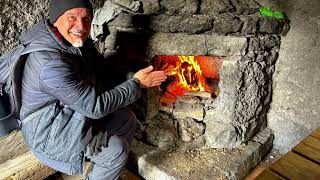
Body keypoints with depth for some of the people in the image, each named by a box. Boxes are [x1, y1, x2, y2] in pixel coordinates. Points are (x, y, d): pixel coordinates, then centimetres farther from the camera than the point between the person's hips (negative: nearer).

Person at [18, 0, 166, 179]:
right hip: (48, 133, -8)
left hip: (75, 110, 8)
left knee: (127, 119, 4)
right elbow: (95, 107, -32)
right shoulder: (50, 63, -34)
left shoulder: (76, 41, -6)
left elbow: (100, 73, 4)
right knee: (116, 149, -17)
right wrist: (136, 84, -23)